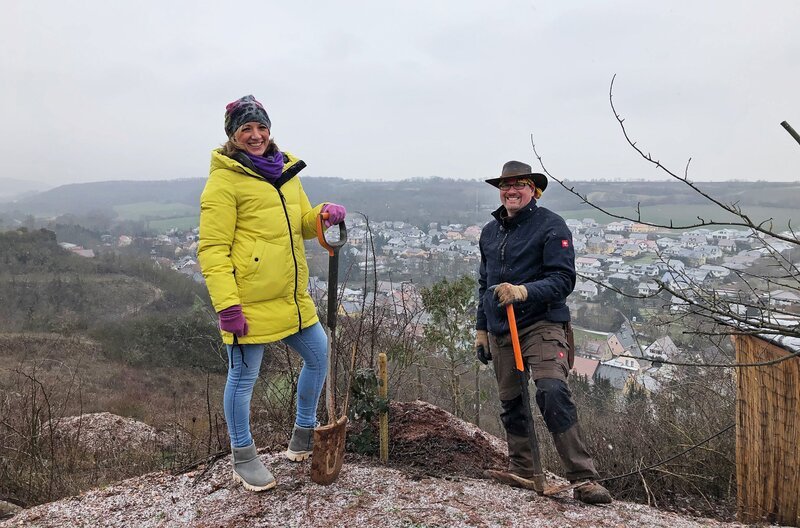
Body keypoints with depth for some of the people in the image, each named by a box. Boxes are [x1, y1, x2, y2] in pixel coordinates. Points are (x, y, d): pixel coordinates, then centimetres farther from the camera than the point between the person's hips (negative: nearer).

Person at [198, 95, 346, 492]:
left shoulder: (285, 172, 13)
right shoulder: (224, 181, -9)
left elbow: (302, 225, 19)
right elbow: (212, 249, -13)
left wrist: (323, 215, -4)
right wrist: (226, 304, -21)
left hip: (292, 296, 8)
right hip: (249, 302, -8)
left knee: (318, 356, 16)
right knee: (243, 377, 6)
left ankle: (303, 440, 37)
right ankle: (244, 459, 28)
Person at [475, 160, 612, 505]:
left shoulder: (550, 226, -4)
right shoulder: (489, 232, 16)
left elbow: (563, 279, -13)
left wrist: (524, 291, -28)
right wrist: (481, 329, 20)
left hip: (541, 325, -6)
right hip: (500, 331, 6)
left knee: (553, 392, -20)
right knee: (510, 404, 10)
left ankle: (583, 478, -12)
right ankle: (521, 470, 25)